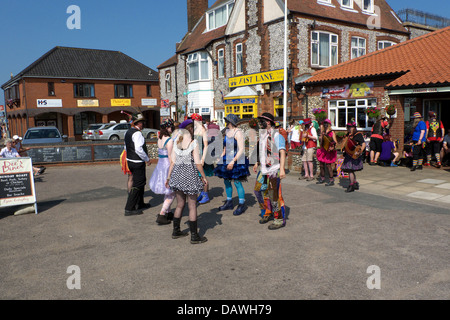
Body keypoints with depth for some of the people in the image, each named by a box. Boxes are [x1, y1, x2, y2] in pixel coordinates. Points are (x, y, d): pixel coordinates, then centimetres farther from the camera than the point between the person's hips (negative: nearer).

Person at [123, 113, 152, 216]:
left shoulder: (127, 132, 10)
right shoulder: (137, 133, -20)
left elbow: (126, 147, 17)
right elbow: (139, 149, -27)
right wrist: (147, 159, -16)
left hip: (130, 160, 10)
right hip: (138, 162, -10)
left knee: (141, 181, 23)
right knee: (137, 185, -4)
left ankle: (140, 203, 37)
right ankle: (129, 209, -1)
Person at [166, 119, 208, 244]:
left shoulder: (176, 143, 6)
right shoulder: (193, 143, -11)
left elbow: (172, 162, 6)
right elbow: (198, 163, -12)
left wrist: (168, 177, 13)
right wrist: (204, 177, -3)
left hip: (177, 174, 6)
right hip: (190, 174, -6)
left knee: (180, 205, 17)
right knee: (192, 206, 1)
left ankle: (176, 231, 26)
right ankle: (194, 236, 6)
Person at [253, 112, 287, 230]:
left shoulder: (277, 136, -13)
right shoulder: (262, 135, 14)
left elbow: (282, 153, -21)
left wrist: (282, 169, -30)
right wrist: (257, 163, 29)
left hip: (273, 170, -9)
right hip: (263, 169, 9)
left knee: (274, 195, -5)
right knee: (259, 190, 13)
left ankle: (280, 220, 9)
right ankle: (267, 213, 32)